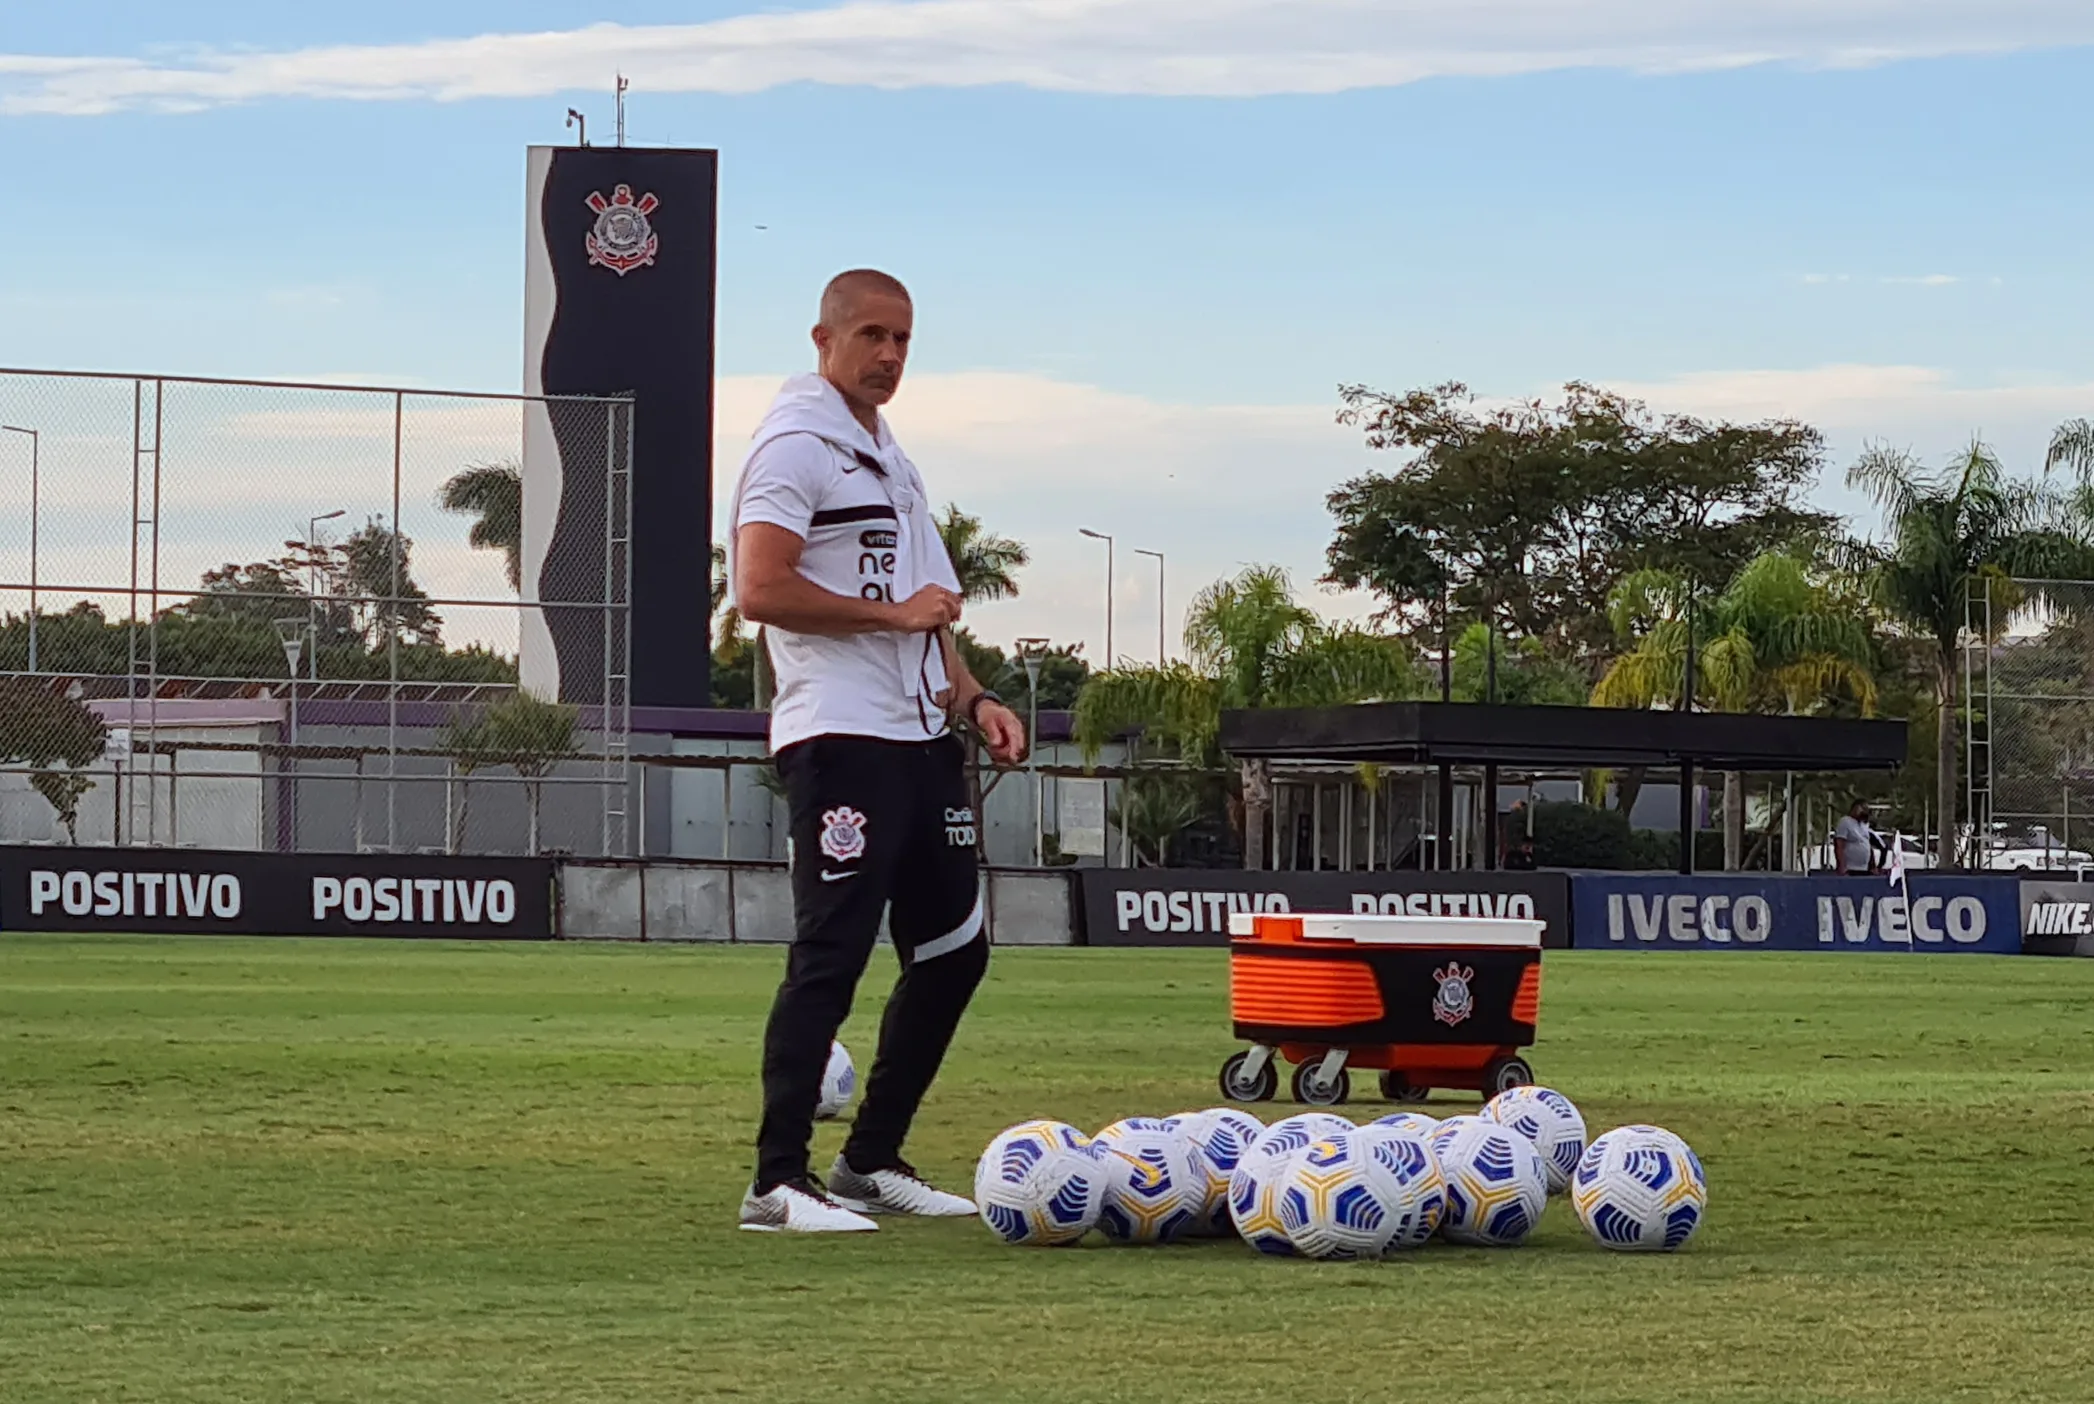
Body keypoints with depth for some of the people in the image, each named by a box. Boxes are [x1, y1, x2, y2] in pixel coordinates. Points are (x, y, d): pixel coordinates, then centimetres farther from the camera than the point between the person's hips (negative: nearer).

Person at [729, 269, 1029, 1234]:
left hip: (919, 736, 9)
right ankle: (778, 1181, -9)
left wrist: (972, 699, 13)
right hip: (840, 742, -9)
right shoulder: (796, 445, -8)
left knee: (952, 949, 11)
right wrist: (895, 613, -13)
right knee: (831, 955, -11)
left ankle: (872, 1159, 19)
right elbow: (761, 590, -19)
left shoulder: (890, 457, 21)